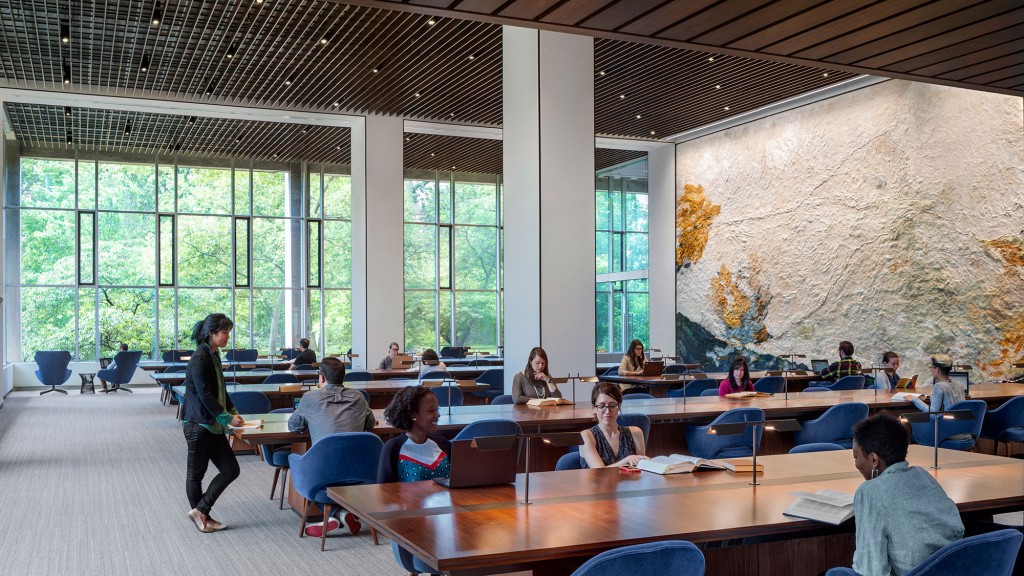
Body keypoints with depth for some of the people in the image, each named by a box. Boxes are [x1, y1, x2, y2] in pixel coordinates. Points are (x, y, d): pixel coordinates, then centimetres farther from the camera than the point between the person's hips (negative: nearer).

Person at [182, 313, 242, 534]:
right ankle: (200, 513, 20)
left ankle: (201, 512, 15)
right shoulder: (199, 359, -17)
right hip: (199, 425, -10)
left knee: (231, 470, 7)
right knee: (196, 473, 6)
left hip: (213, 425, 10)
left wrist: (233, 412, 11)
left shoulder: (214, 356, 11)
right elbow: (205, 395, -20)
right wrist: (227, 418, -17)